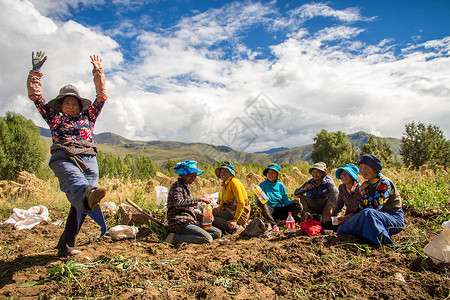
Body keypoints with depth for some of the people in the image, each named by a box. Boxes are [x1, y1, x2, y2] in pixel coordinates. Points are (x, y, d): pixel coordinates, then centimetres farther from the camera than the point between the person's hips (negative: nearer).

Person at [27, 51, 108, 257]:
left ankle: (66, 246, -8)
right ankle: (88, 194, -74)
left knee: (80, 205, -13)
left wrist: (98, 72, 25)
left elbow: (102, 97, 26)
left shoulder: (88, 116, 29)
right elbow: (35, 96, 24)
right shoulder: (54, 117, 27)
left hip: (88, 159, 2)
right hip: (63, 158, -2)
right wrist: (36, 70, 21)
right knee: (74, 178, -38)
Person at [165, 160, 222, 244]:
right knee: (208, 239, -25)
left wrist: (202, 216, 7)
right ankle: (175, 237, -16)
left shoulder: (186, 186, 19)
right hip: (179, 223, -9)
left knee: (218, 233, -1)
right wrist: (198, 199, -26)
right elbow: (178, 204, -30)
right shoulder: (177, 186, -10)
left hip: (190, 221, 9)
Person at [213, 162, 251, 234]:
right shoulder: (225, 184, 19)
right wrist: (216, 211, 1)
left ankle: (235, 227, -21)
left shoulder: (233, 181, -9)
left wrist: (235, 220, -24)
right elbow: (222, 203, 20)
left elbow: (241, 203, -18)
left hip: (240, 213, -10)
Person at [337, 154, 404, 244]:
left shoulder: (384, 183, -19)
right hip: (380, 216, 8)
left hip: (395, 219, -8)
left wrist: (363, 191, -17)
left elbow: (374, 206, -29)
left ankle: (381, 239, -21)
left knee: (368, 213, -34)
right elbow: (363, 205, 13)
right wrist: (349, 216, 6)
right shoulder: (368, 183, 7)